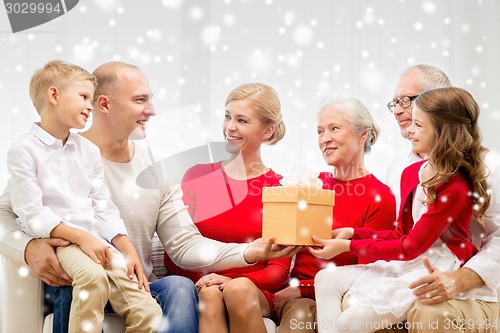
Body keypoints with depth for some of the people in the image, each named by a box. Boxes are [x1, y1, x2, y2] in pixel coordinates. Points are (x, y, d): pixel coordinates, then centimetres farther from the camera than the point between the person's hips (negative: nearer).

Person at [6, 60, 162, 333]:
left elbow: (104, 208, 14)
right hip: (55, 239, -5)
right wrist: (81, 236, -19)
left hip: (95, 240, 5)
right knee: (93, 276, -37)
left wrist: (129, 251, 0)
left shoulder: (88, 150, 18)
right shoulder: (24, 151, -2)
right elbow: (32, 214, -10)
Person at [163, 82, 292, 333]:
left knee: (239, 289, -34)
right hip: (199, 288, 1)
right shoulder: (197, 176, 10)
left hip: (255, 295, -1)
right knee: (210, 293, -33)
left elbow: (280, 269, 1)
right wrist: (205, 281, -14)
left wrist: (234, 281, -17)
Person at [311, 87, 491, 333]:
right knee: (327, 279, -3)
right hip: (407, 264, 9)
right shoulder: (411, 173, 8)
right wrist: (353, 233, 2)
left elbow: (410, 248, -16)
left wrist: (348, 246, -13)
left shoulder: (455, 188, -18)